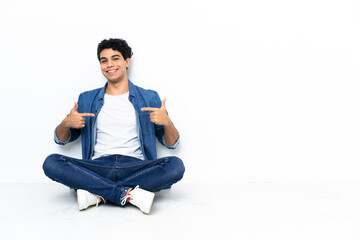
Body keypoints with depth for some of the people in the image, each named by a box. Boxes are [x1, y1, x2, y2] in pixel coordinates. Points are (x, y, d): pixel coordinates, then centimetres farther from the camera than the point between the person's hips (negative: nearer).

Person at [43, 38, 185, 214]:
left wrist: (167, 122, -10)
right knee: (51, 163, -24)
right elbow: (61, 140, 20)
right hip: (98, 168, 1)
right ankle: (128, 194, -28)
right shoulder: (87, 99, 17)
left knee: (176, 165, -29)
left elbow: (171, 143, 12)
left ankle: (98, 194, -25)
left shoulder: (149, 98, 13)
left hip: (136, 167, -1)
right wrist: (66, 123, -3)